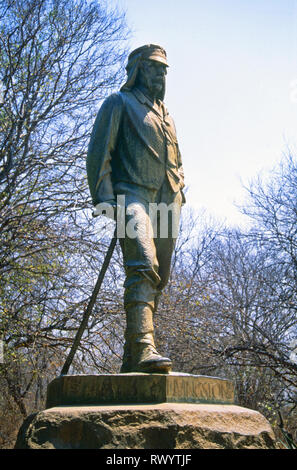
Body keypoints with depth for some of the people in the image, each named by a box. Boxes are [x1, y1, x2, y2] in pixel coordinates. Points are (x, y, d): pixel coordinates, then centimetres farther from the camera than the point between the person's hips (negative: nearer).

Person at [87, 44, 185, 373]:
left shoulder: (165, 115, 32)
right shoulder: (119, 103, 12)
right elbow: (99, 151, 1)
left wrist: (178, 196, 18)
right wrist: (103, 195, -12)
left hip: (166, 200, 7)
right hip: (132, 193, -7)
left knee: (158, 277, -1)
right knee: (143, 265, -28)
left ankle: (131, 357, 3)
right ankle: (143, 348, -38)